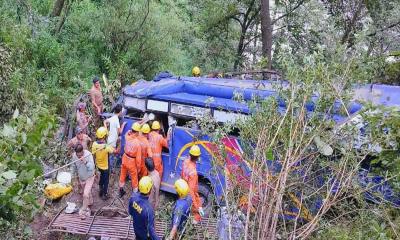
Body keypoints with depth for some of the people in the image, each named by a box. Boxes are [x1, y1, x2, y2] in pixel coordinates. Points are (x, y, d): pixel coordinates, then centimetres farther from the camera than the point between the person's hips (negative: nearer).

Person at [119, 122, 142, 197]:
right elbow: (138, 157, -22)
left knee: (122, 175, 25)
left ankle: (121, 190, 44)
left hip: (125, 158, 6)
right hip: (132, 162, -6)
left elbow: (130, 131, 11)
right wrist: (138, 166, -7)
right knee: (134, 178, 14)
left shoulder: (127, 137, -16)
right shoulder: (137, 143, -28)